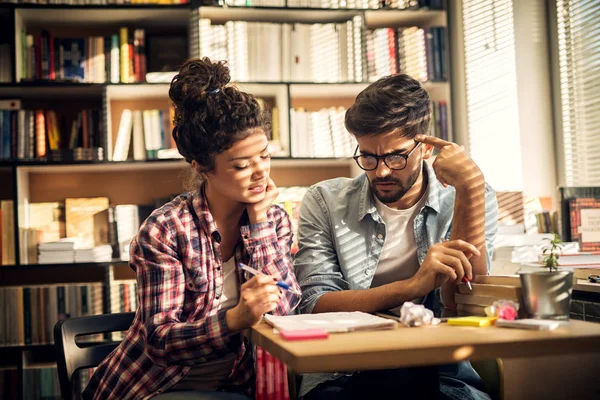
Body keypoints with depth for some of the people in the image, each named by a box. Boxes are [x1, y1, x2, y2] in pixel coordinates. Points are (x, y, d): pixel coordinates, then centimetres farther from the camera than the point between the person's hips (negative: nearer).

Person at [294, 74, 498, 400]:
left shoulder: (469, 200, 4)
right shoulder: (324, 202, 3)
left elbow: (461, 307, -8)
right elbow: (315, 306, -7)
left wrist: (470, 188, -14)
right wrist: (413, 287, -22)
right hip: (343, 374, -1)